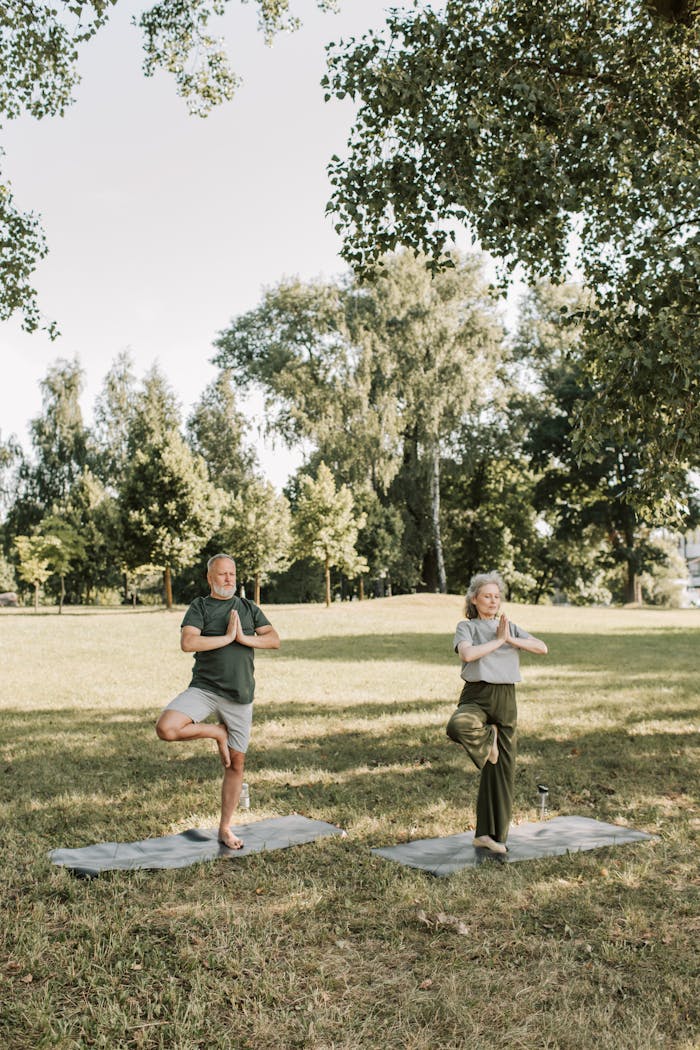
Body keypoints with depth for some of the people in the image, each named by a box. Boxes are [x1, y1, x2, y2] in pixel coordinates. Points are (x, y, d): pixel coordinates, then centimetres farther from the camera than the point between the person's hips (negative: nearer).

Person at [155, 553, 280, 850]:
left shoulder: (249, 608, 13)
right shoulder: (200, 606, 2)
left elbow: (274, 640, 4)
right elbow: (187, 643, -14)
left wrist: (244, 638, -10)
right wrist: (227, 637, -12)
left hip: (239, 697, 3)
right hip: (204, 689, -2)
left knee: (236, 763, 6)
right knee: (166, 728, -27)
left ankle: (225, 828, 20)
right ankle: (217, 733, 0)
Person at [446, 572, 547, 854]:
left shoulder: (509, 627, 15)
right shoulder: (466, 627, 3)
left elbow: (542, 648, 3)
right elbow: (467, 654, -18)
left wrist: (510, 639, -8)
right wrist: (498, 640, -9)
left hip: (506, 698, 4)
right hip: (476, 696, -4)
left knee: (502, 770, 3)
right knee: (457, 726, -40)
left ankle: (490, 834, 14)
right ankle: (488, 739, -7)